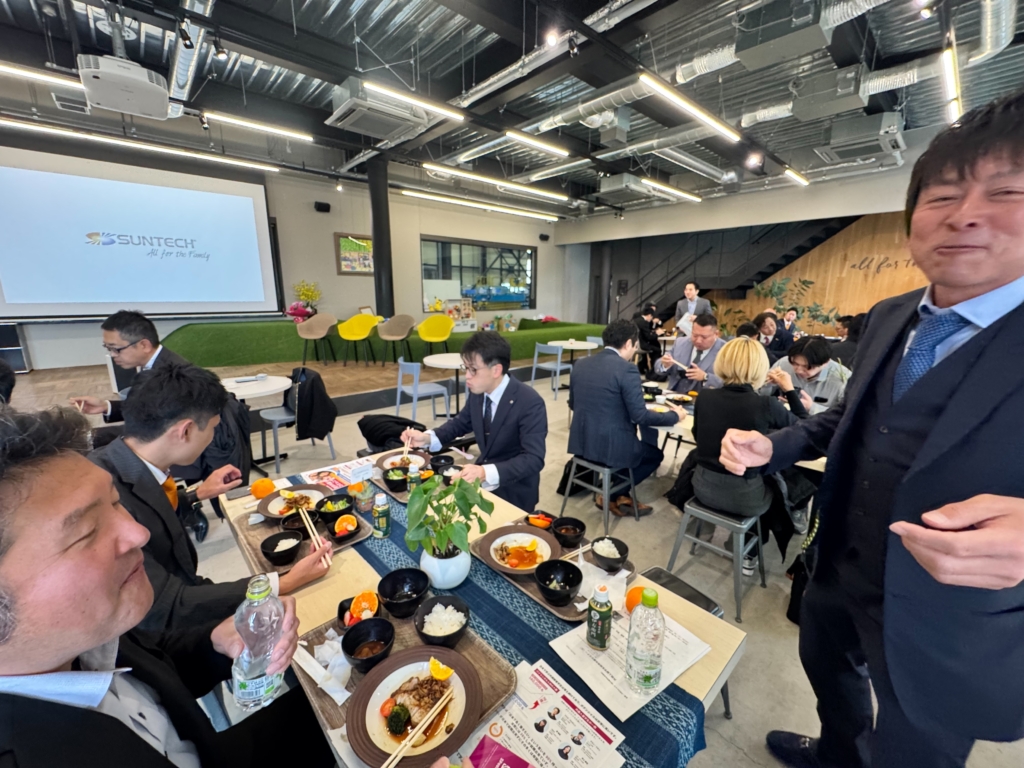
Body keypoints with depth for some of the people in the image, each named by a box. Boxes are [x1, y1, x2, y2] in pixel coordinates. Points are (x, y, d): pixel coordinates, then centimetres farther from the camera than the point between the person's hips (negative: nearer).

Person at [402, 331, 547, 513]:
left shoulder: (530, 403, -25)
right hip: (481, 479, 7)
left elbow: (533, 459, -29)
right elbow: (461, 423, 11)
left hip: (513, 492, -6)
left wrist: (486, 473, -42)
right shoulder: (478, 393, -6)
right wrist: (427, 437, -7)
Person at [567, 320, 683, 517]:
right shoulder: (627, 369, -16)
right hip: (611, 446, -7)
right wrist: (674, 416, 2)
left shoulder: (581, 364, 4)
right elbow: (640, 416, -15)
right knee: (656, 454, 24)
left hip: (580, 442, 7)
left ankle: (615, 495, 30)